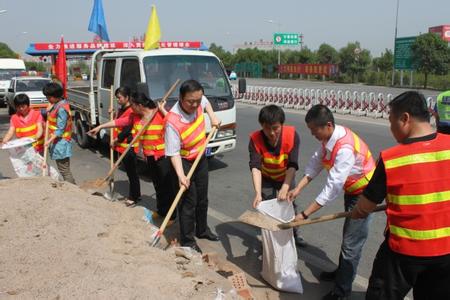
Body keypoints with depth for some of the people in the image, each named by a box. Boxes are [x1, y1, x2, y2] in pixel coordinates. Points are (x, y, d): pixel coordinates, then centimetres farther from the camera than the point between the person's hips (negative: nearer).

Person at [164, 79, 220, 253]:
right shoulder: (173, 122, -32)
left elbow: (206, 102, 16)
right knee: (189, 201, -5)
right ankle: (187, 241, 10)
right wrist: (181, 175, -40)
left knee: (202, 198, 20)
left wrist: (212, 117, 1)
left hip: (201, 158, 7)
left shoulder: (198, 102, -13)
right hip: (185, 162, -7)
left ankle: (202, 230, 39)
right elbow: (174, 153, -30)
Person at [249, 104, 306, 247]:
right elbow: (255, 167, -40)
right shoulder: (255, 139, -32)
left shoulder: (292, 135, -33)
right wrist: (258, 193, -51)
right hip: (266, 178, -1)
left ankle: (295, 233, 39)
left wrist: (285, 188, -47)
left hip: (286, 177, 1)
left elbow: (292, 165, -36)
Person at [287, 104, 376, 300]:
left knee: (351, 242, -3)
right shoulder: (329, 137, -10)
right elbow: (315, 163, -3)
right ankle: (342, 272, 43)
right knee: (348, 235, 24)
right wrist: (298, 188, -12)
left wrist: (304, 215, -34)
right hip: (351, 189, 9)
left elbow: (333, 188, -37)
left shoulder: (345, 148, -36)